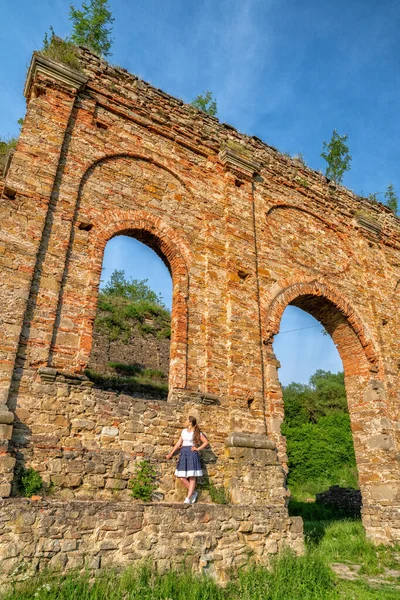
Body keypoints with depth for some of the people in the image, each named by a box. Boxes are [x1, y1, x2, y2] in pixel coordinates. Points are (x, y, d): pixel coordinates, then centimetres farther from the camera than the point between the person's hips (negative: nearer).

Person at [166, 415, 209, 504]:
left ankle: (188, 498, -4)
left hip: (192, 453, -5)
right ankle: (193, 492, 14)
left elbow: (206, 442, 1)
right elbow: (179, 443, 18)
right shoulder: (184, 431, 17)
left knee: (192, 477, -6)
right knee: (182, 478, -2)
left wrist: (198, 448, -5)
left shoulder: (197, 433, 2)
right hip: (183, 453, 5)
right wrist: (171, 453, 16)